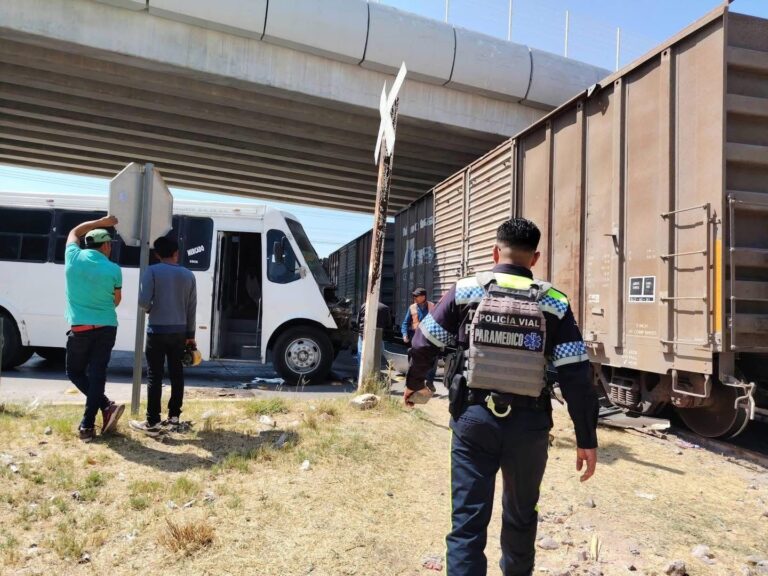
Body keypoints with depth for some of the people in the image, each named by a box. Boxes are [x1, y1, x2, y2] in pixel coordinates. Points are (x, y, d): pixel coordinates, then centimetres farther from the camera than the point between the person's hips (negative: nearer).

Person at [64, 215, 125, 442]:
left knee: (75, 372, 17)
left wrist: (100, 222, 25)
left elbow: (74, 232, 21)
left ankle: (107, 406, 2)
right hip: (107, 328, 0)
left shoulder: (74, 257, -2)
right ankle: (87, 425, 4)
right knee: (97, 375, 4)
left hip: (80, 328, 0)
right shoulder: (113, 269, -5)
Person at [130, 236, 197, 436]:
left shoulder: (152, 271, -6)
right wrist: (190, 335, 15)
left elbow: (143, 302, -14)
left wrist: (150, 309, 10)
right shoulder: (188, 275, 6)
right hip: (179, 331, 4)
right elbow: (192, 308, 8)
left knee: (155, 376, -1)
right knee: (176, 374, 11)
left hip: (158, 330, -4)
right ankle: (174, 417, 18)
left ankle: (153, 423, 1)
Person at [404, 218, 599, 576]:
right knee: (521, 514, 24)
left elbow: (424, 344, 4)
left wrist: (414, 382, 24)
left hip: (474, 418, -1)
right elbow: (576, 378, -6)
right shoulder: (554, 304, -3)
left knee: (467, 519, 5)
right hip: (528, 425, 2)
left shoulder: (465, 291, -2)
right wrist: (586, 439, 2)